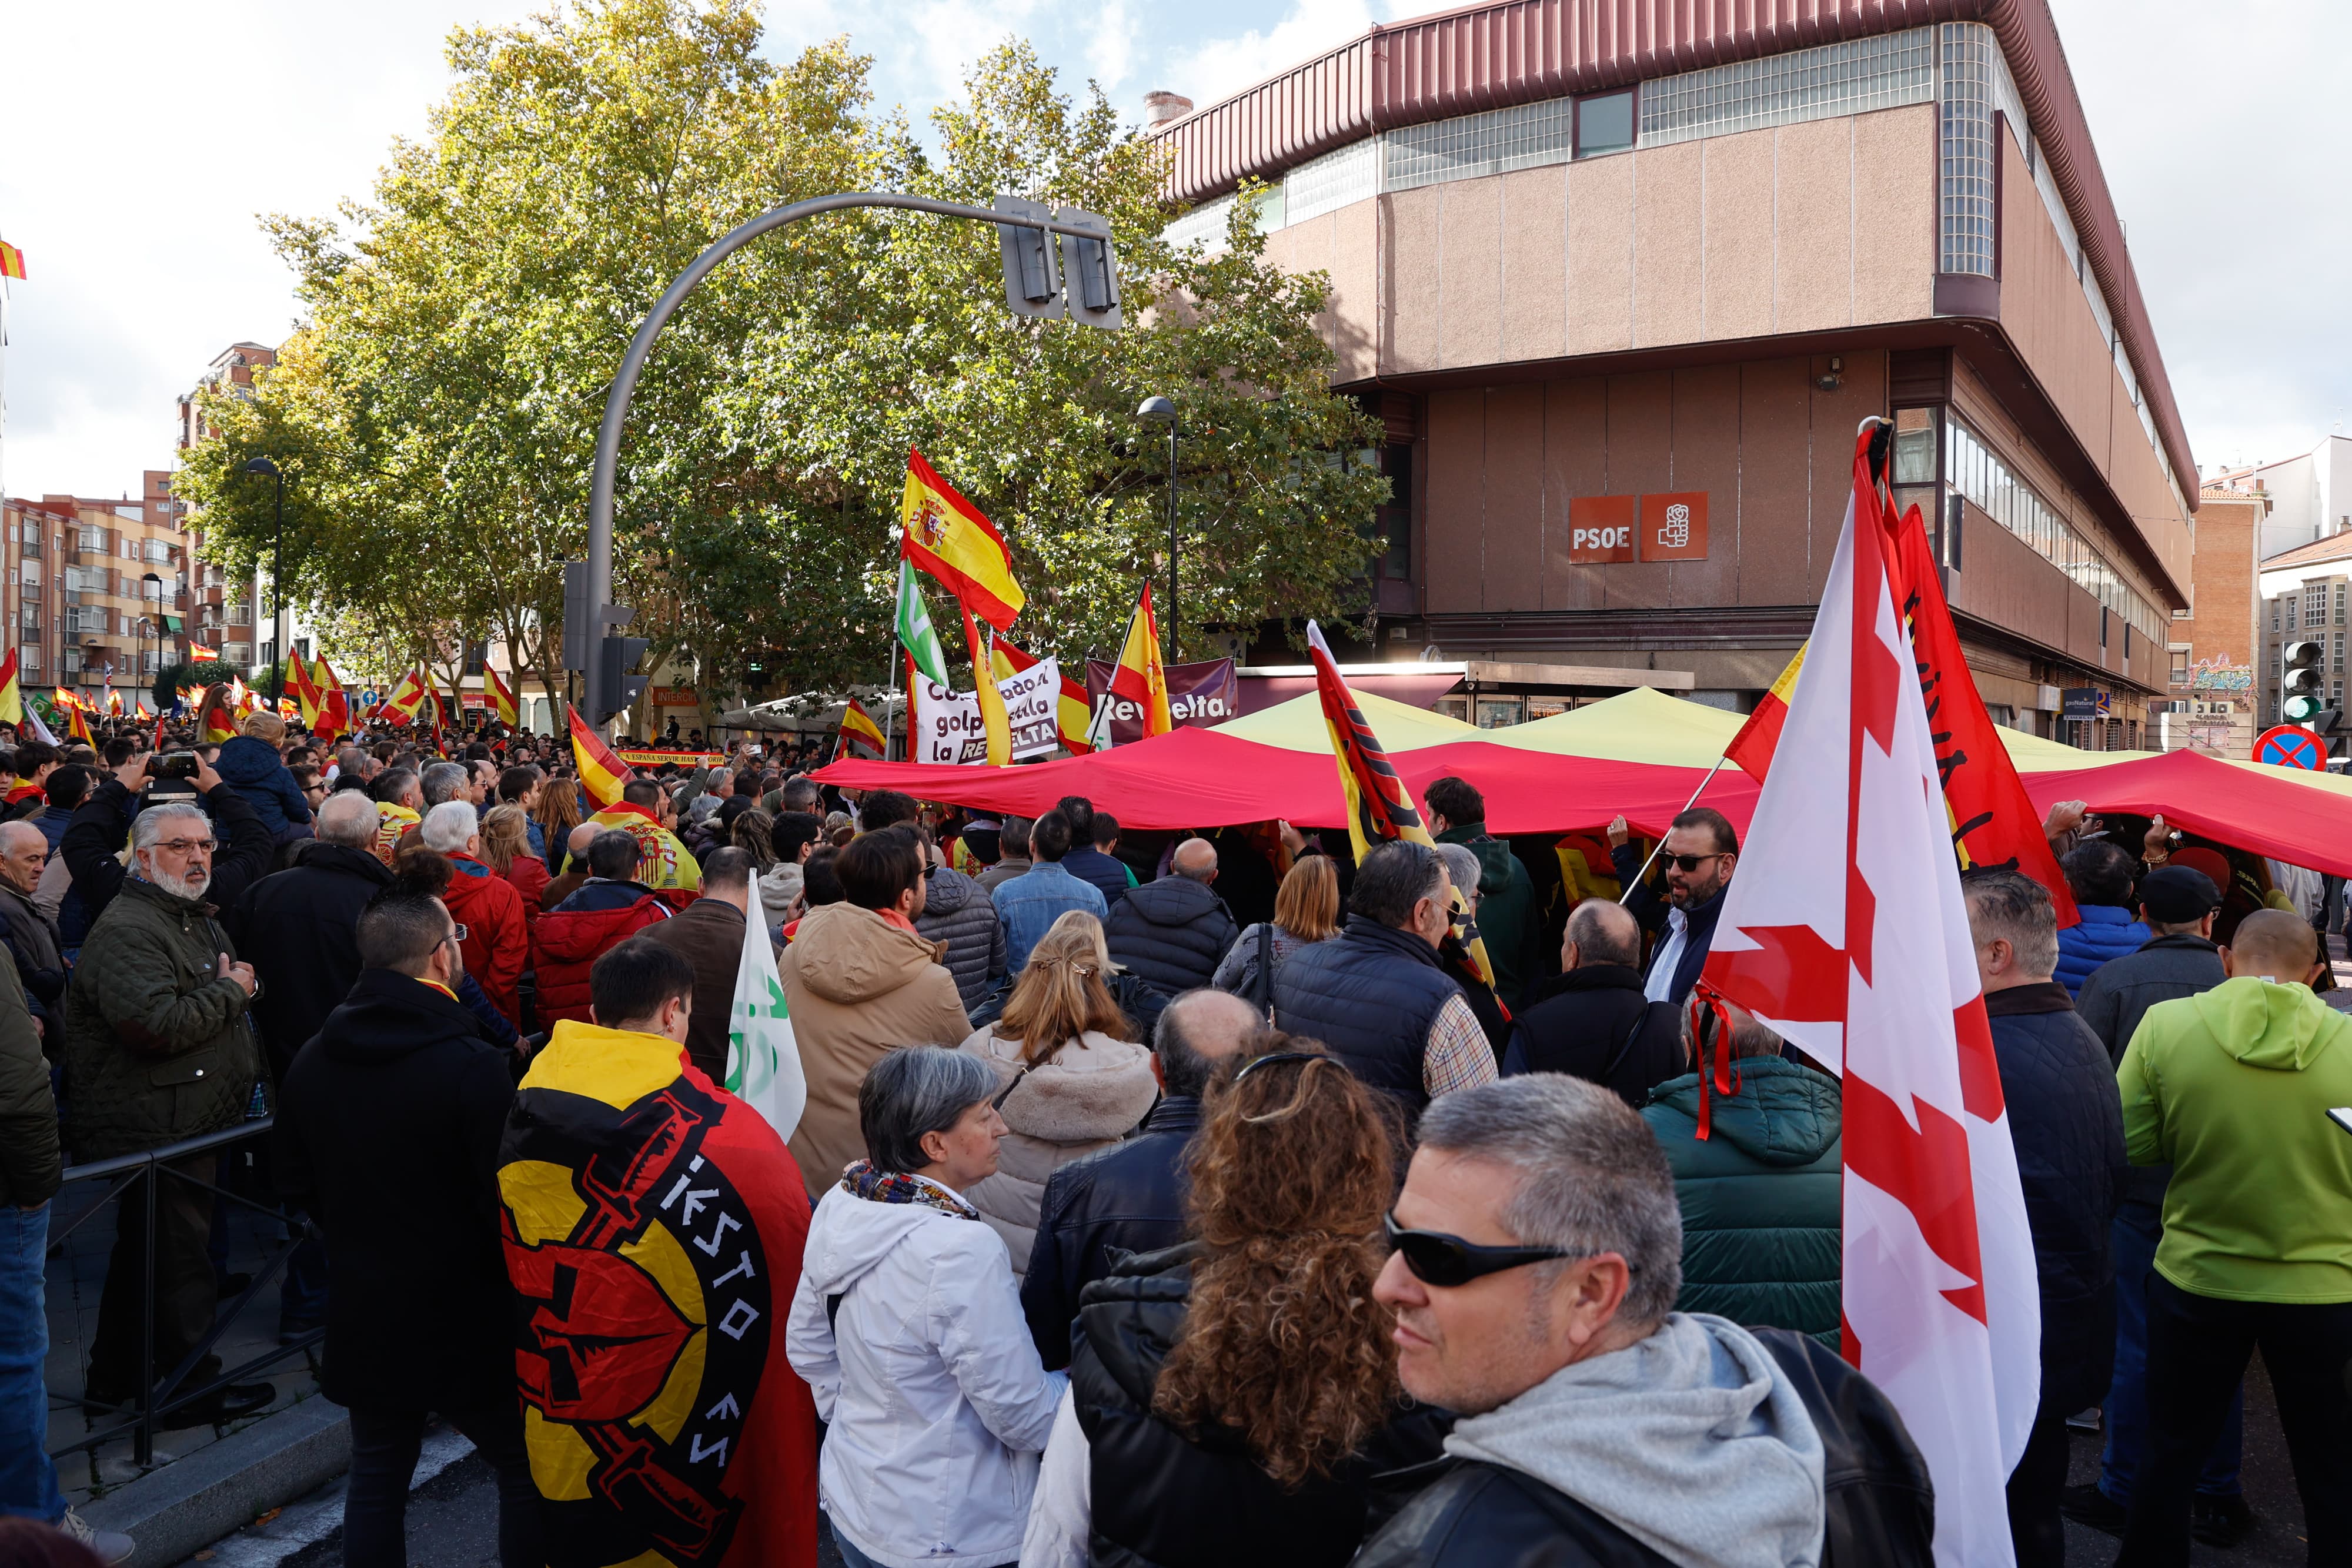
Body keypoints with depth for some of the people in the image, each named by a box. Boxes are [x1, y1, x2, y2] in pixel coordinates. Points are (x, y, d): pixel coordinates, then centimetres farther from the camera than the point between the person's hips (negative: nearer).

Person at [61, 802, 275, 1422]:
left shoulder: (199, 918, 16)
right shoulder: (127, 930, -18)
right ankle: (191, 1387, 12)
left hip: (188, 1122, 10)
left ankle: (114, 1376, 34)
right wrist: (229, 992, -17)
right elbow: (155, 1023, -31)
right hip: (156, 1130, -10)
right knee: (178, 1260, 0)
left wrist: (239, 984, 12)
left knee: (143, 1254, 20)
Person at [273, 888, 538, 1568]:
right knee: (529, 1474, 10)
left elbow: (293, 1179, 11)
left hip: (362, 1314, 6)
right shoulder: (473, 1064, -23)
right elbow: (507, 1197, -22)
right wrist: (508, 1278, -4)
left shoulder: (313, 1059, 0)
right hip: (465, 1320, -6)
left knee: (376, 1477, 20)